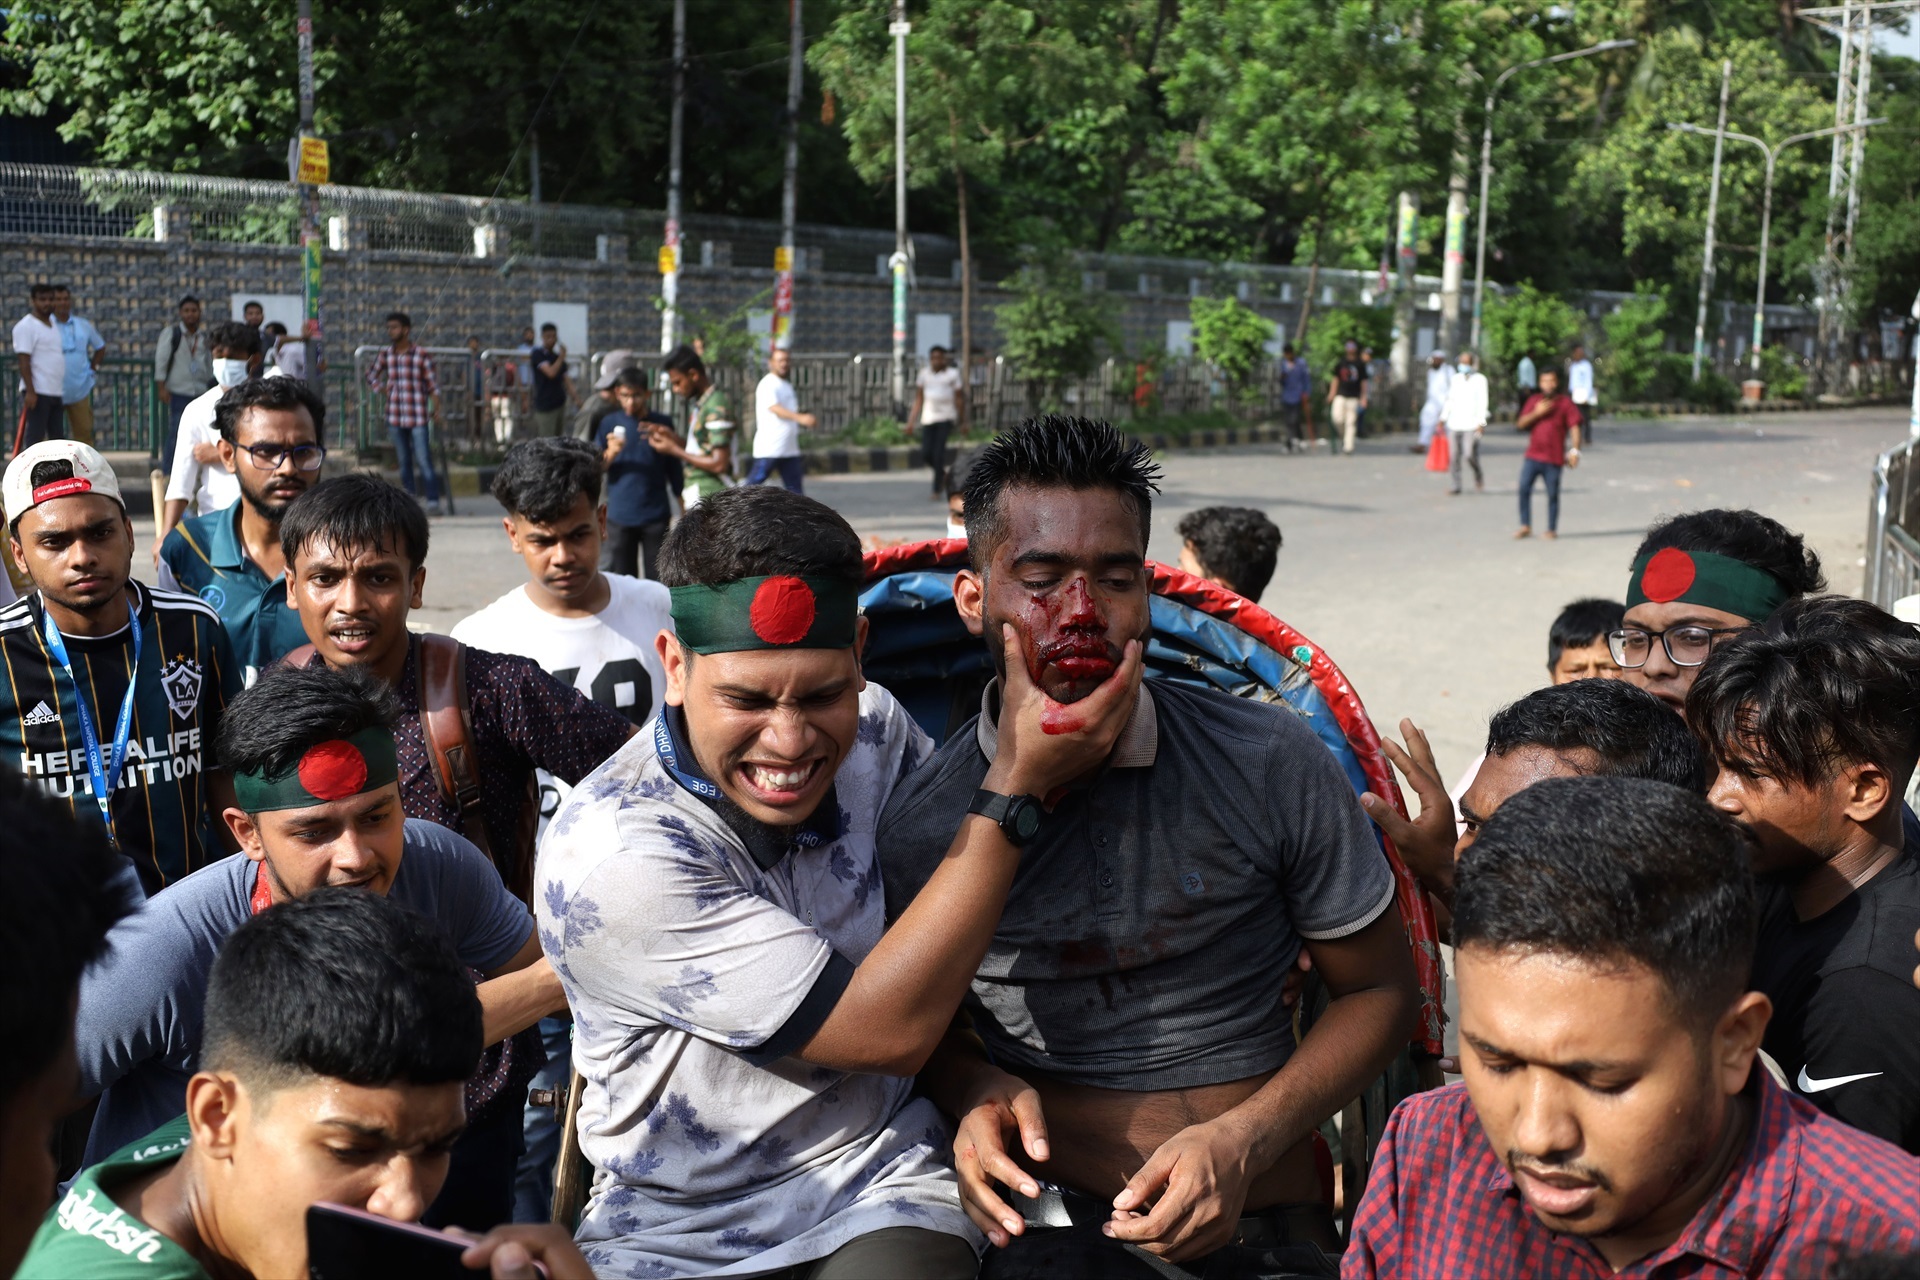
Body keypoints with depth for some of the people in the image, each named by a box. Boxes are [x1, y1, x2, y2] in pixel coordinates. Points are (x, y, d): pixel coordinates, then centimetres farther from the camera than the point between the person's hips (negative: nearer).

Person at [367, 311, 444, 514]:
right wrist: (384, 390, 4)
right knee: (404, 461, 11)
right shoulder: (385, 354, 6)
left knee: (424, 461, -10)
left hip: (418, 417, -4)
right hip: (394, 417, 4)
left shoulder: (421, 355, -5)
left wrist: (436, 407, -12)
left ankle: (433, 501, -8)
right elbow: (371, 376, 20)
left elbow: (433, 383, -2)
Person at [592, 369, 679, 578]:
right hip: (619, 516, 0)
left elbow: (675, 470, 11)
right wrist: (610, 454, -15)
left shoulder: (662, 424, 4)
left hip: (656, 515, 0)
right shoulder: (609, 423, 4)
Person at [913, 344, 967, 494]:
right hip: (928, 418, 4)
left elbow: (959, 399, 4)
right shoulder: (924, 374, 9)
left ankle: (937, 489, -5)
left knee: (939, 451, -14)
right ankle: (943, 475, 25)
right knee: (926, 452, -5)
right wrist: (911, 421, 7)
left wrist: (963, 421, 5)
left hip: (946, 418, -4)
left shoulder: (953, 374, 0)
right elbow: (918, 399, 11)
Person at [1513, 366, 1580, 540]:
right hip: (1532, 455, 2)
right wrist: (1537, 413, -11)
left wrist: (1575, 450, -12)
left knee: (1553, 494, 0)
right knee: (1524, 488, -8)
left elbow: (1574, 427, -2)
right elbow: (1521, 424, 5)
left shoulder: (1565, 403, 3)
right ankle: (1525, 525, 3)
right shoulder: (1533, 401, 11)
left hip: (1554, 458, -2)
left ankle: (1552, 529, 11)